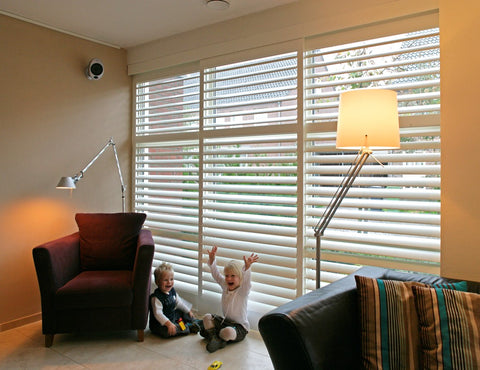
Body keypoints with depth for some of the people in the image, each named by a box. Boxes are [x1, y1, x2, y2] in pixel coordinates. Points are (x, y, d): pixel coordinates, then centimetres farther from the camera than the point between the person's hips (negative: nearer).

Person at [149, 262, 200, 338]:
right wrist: (168, 324, -42)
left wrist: (188, 311, 21)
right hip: (159, 324, -9)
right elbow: (158, 314, -32)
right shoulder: (156, 297, -26)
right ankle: (189, 327, -18)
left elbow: (179, 302, 18)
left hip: (172, 317, 9)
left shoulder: (172, 291, 1)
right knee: (168, 331, -34)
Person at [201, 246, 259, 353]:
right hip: (225, 321, 7)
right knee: (207, 318, 0)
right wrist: (212, 259, -15)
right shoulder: (225, 286, 1)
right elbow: (216, 274, -1)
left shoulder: (243, 290, -18)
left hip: (240, 327, -7)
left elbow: (246, 280, -38)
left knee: (228, 332, -35)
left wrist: (247, 266, -56)